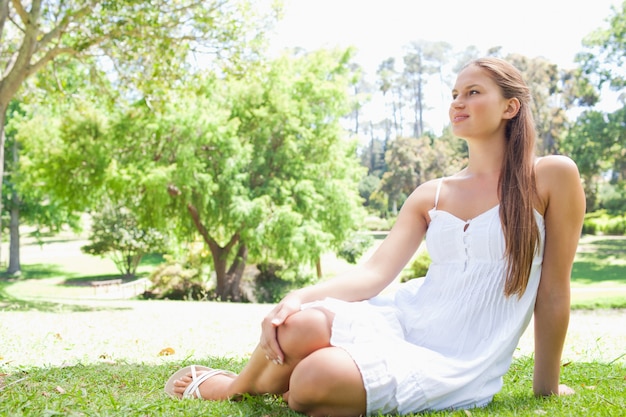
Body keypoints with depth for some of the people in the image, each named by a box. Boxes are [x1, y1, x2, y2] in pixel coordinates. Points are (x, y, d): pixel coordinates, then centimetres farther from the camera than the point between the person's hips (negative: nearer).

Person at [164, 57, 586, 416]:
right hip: (401, 319, 4)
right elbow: (375, 272, -2)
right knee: (301, 326, -31)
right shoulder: (430, 195, 11)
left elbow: (554, 291, 0)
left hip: (459, 366, -3)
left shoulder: (552, 177, -2)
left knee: (315, 381, -31)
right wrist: (300, 298, -20)